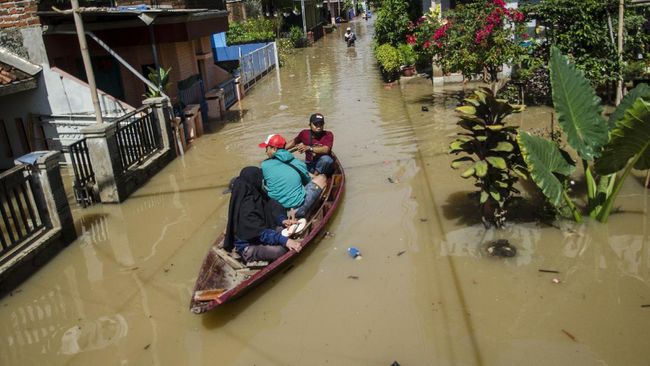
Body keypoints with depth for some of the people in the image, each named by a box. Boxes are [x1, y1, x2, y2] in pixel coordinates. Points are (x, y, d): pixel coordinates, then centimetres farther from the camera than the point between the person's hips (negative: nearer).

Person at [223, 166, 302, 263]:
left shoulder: (256, 194, -5)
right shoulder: (245, 207, -29)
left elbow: (272, 207, 4)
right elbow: (261, 232, -32)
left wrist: (283, 220, -14)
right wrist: (285, 241, -38)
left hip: (258, 236, 9)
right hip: (248, 247, -9)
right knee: (280, 250, -30)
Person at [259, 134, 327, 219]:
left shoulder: (264, 165, -3)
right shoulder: (299, 163, -2)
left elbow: (264, 186, 11)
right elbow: (308, 182, 13)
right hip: (298, 209, -4)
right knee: (321, 178, 12)